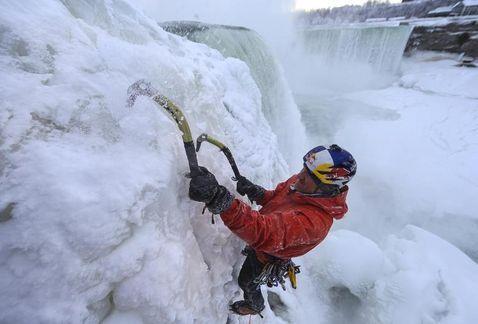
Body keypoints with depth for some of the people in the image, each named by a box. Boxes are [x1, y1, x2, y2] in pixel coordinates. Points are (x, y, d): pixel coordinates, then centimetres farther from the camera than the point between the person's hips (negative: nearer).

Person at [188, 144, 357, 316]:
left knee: (247, 283, 27)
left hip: (267, 256, -5)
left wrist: (220, 200, -72)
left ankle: (255, 306, 61)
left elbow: (264, 232, -60)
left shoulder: (314, 220, -46)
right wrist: (254, 191, -27)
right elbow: (275, 197, -5)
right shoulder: (299, 181, -21)